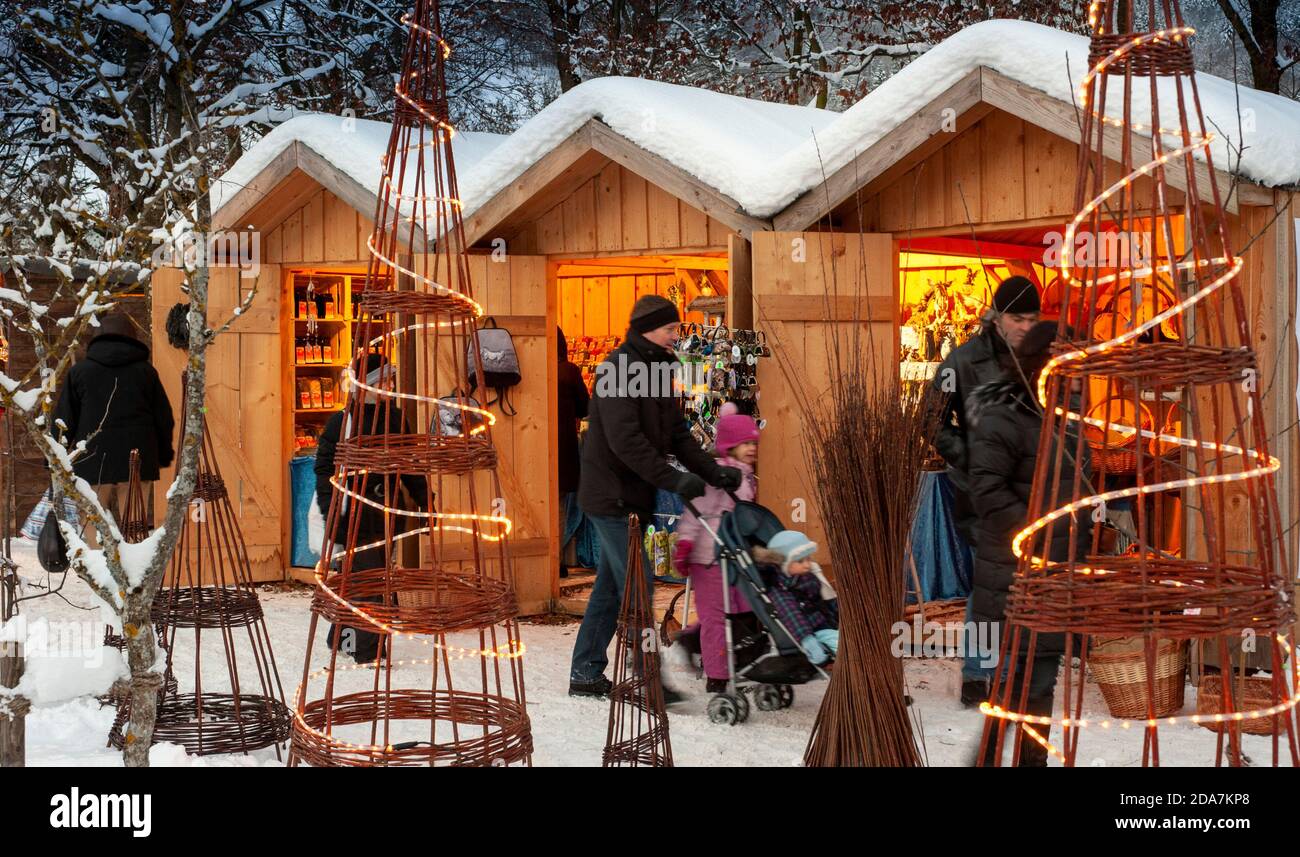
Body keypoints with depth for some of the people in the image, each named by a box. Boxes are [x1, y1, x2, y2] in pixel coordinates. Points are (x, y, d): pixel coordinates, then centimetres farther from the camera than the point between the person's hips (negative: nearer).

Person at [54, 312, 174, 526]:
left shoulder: (79, 371, 5)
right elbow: (164, 418, 9)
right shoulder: (145, 371, 6)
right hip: (138, 461, 1)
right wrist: (165, 456, 21)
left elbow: (64, 420, 6)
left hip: (92, 463, 0)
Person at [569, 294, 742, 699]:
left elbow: (677, 433, 12)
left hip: (634, 496, 9)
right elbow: (624, 439, -24)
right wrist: (673, 479, -27)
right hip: (611, 494, -9)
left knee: (612, 586, 13)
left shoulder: (656, 370, 14)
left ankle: (586, 673, 20)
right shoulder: (619, 368, -16)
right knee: (638, 583, -9)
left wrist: (711, 470, -2)